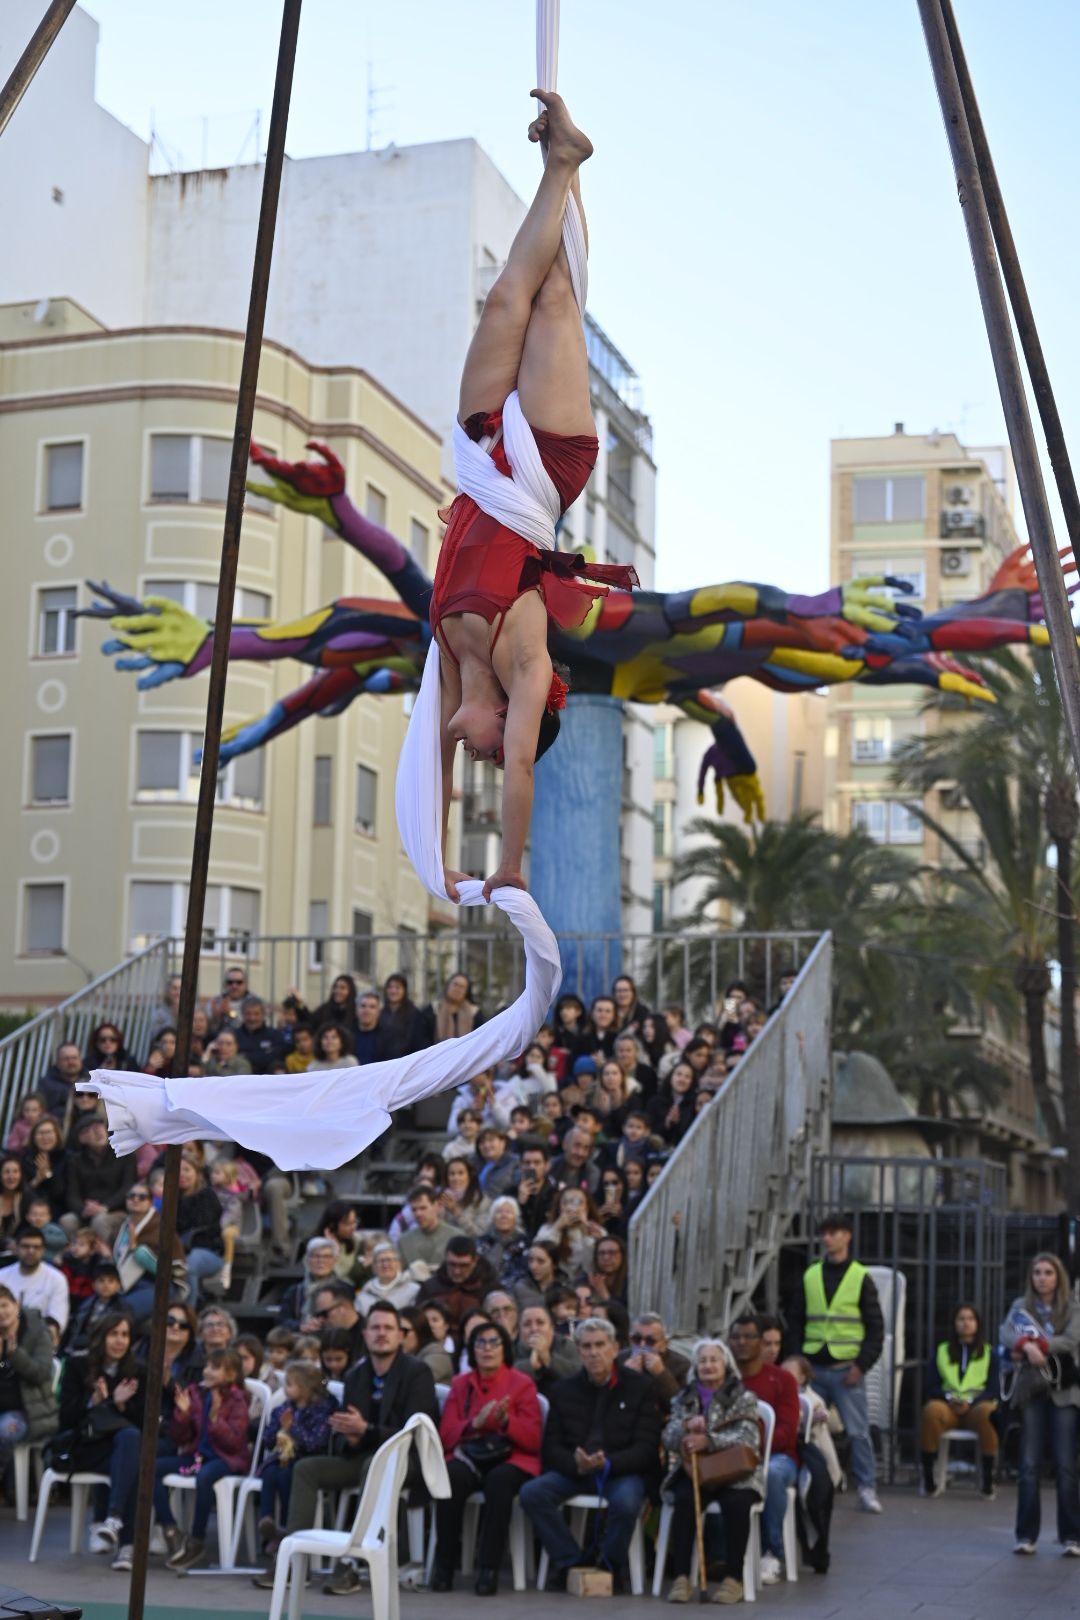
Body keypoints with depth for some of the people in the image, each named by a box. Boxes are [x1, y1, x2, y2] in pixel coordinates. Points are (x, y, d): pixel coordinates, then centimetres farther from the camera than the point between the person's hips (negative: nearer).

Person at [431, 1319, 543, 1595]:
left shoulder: (522, 1384, 6)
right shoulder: (460, 1384, 14)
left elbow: (533, 1439, -1)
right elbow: (446, 1434, 7)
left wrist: (505, 1421, -20)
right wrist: (475, 1423, -13)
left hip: (511, 1459, -2)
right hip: (468, 1457, 2)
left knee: (499, 1480, -38)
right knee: (450, 1477, -34)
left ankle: (488, 1568, -32)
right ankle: (444, 1565, -24)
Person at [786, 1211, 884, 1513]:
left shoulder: (860, 1278, 1)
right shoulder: (810, 1276, 9)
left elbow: (875, 1327, 0)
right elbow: (795, 1321, 12)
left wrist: (862, 1365, -8)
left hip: (847, 1369, -3)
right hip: (813, 1368, 3)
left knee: (858, 1431, -4)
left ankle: (866, 1488, 4)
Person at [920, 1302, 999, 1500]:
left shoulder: (989, 1352, 14)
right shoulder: (941, 1351, 17)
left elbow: (992, 1390, 4)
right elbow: (931, 1386, 9)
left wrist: (970, 1401, -15)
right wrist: (949, 1398, -12)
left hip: (976, 1405, -1)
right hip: (948, 1405, 1)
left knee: (987, 1412, -39)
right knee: (932, 1410, -36)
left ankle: (987, 1480, -30)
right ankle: (928, 1477, -28)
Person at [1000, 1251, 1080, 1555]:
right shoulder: (1021, 1306, 10)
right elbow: (1006, 1334, -7)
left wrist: (1036, 1345, -18)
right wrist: (1027, 1345, -26)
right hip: (1031, 1391, 1)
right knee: (1029, 1465, -2)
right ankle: (1026, 1535, 2)